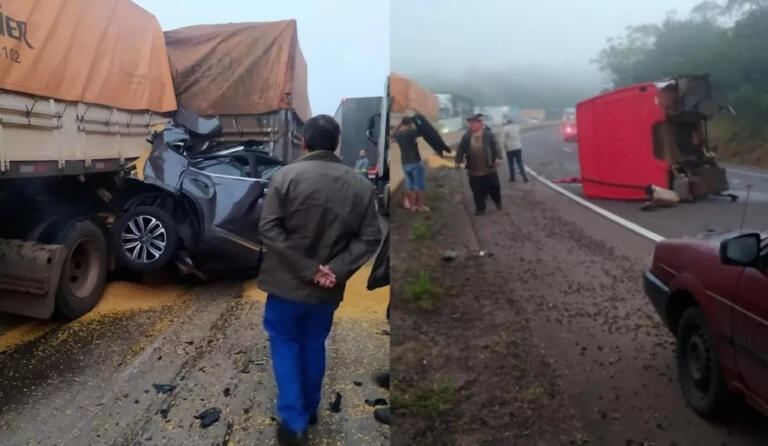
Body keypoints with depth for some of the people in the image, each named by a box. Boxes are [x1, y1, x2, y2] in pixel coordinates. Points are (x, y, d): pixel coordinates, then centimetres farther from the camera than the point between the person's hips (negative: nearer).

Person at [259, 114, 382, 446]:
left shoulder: (287, 175, -10)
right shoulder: (361, 186, -2)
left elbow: (268, 229, -16)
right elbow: (370, 239, -6)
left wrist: (307, 268, -17)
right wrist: (336, 270, -12)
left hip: (288, 282, -3)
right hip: (329, 288, 3)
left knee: (285, 344, 14)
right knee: (314, 344, 21)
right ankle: (309, 409, 35)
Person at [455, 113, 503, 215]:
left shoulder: (488, 134, -6)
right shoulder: (466, 136, 0)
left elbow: (495, 146, -8)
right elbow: (461, 150, 2)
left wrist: (498, 157, -19)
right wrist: (458, 161, -5)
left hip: (489, 168, -1)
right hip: (474, 170, 1)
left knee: (494, 187, 13)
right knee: (477, 191, 5)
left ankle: (498, 202, 38)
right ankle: (480, 208, 17)